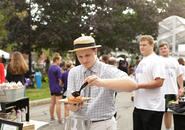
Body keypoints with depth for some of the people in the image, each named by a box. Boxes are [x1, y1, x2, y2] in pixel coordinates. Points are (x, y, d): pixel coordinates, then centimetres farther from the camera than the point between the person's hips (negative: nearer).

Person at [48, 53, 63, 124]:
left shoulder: (50, 67, 10)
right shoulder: (58, 68, -16)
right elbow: (59, 79, -16)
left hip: (52, 88, 8)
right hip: (57, 88, -8)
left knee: (52, 102, 14)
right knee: (58, 103, -6)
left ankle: (52, 117, 24)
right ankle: (59, 120, -2)